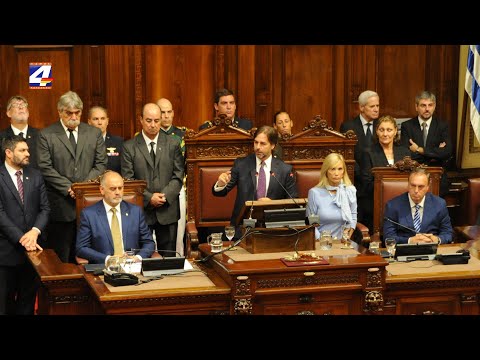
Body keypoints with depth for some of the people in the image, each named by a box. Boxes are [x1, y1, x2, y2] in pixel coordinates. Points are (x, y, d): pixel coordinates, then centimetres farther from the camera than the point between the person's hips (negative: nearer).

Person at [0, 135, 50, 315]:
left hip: (32, 246, 4)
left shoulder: (35, 175, 8)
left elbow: (45, 208, 4)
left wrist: (35, 232, -14)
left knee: (28, 298, 12)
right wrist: (21, 238, -19)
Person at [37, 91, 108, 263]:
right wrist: (68, 188, -12)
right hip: (60, 205, -2)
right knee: (60, 260, 1)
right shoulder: (46, 135, 3)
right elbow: (45, 167, -4)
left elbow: (101, 164, 8)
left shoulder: (94, 133, 12)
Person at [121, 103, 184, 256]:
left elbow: (178, 176, 4)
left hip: (168, 210, 1)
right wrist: (148, 197, -13)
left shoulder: (173, 144, 7)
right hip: (141, 210, -1)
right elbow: (128, 179, -3)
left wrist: (165, 195, -12)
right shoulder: (129, 147, 2)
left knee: (168, 256, 5)